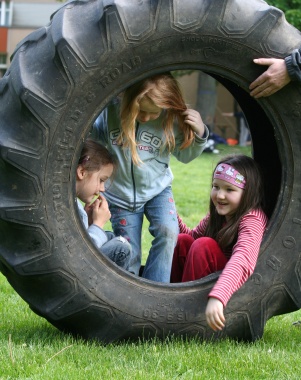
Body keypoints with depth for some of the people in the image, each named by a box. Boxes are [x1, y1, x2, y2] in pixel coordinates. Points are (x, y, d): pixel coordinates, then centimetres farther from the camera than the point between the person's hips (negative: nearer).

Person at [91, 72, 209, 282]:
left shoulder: (171, 120, -15)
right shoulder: (111, 111, -19)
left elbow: (184, 155, -1)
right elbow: (92, 138, 0)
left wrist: (199, 134, -19)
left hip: (157, 189, 0)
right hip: (121, 194, 0)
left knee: (167, 232, -25)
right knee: (129, 258, 2)